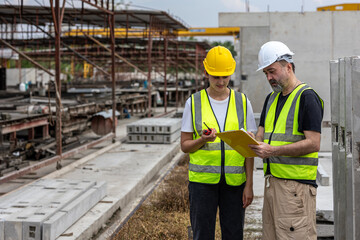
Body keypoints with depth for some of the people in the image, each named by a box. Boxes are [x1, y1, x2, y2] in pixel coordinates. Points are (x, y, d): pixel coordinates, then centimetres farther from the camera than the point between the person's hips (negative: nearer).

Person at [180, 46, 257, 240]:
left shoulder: (242, 102, 5)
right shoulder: (193, 103, 2)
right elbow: (185, 146, 4)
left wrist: (249, 185, -1)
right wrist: (202, 140, -17)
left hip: (234, 181, 1)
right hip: (203, 180, -1)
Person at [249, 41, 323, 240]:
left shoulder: (307, 97, -8)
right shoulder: (271, 98, 19)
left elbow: (313, 143, -16)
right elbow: (260, 135, 17)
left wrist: (272, 150, -22)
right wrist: (253, 145, -8)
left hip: (296, 184, -8)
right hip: (272, 180, 8)